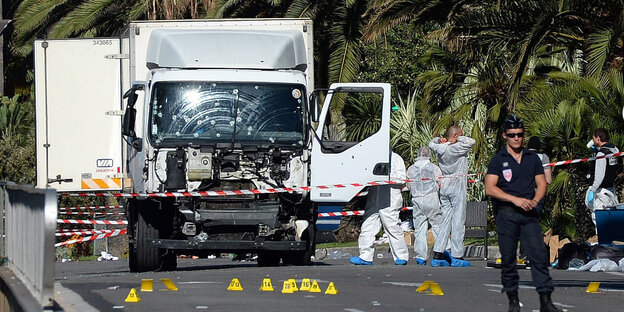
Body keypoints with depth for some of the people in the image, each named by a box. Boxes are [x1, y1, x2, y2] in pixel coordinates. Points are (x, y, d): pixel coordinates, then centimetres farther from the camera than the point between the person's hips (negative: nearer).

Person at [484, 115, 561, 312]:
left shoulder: (532, 158, 14)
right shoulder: (498, 160, 4)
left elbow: (541, 184, 14)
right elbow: (490, 188, -5)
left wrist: (535, 200, -8)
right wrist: (515, 200, -14)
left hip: (529, 214, 2)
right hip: (506, 213, -2)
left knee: (539, 255, -7)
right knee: (508, 258, 0)